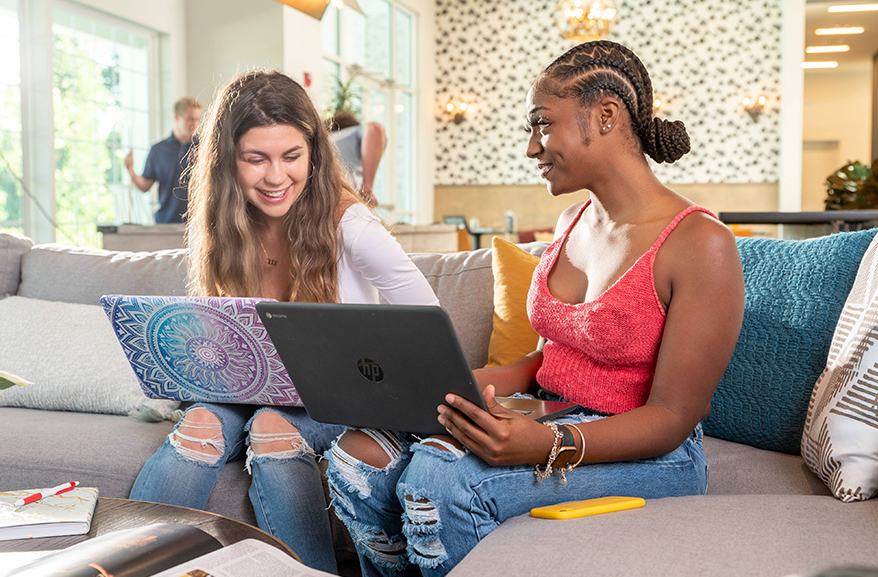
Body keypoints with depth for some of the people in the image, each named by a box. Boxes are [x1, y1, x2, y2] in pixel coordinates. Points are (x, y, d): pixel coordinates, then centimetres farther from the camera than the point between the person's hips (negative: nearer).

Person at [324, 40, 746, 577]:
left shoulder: (701, 245, -15)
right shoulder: (574, 221, 11)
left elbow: (672, 416, -16)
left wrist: (549, 446, -31)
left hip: (645, 454, -7)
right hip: (548, 423, 7)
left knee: (439, 476, -30)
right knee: (359, 455, -13)